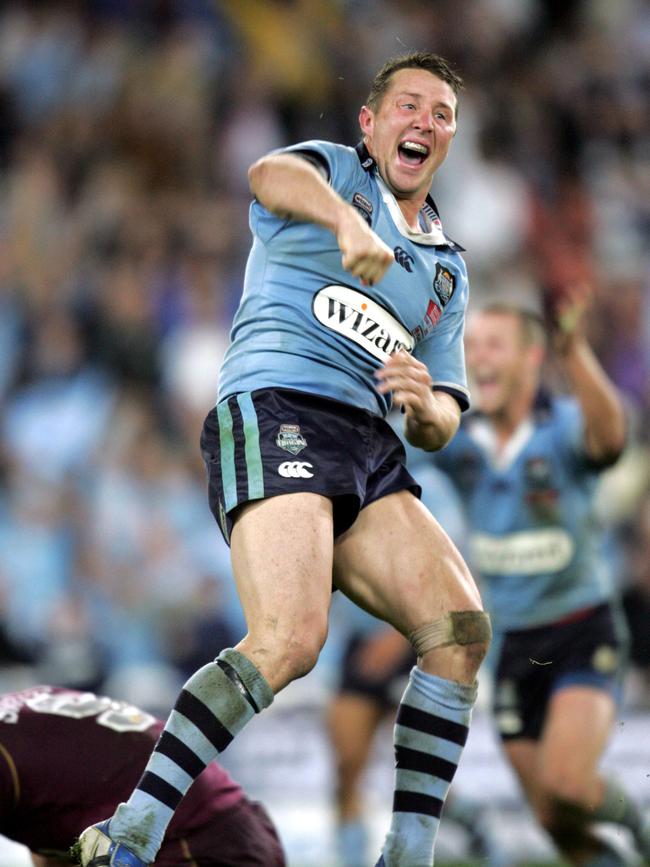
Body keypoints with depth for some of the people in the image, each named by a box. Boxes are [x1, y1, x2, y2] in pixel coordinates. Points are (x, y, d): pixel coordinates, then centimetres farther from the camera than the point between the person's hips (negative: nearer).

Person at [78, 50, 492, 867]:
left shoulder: (445, 268, 28)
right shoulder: (332, 167, 10)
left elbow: (441, 426, 25)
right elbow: (273, 175, -17)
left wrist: (427, 404, -1)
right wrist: (348, 220, -39)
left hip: (368, 449, 7)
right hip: (274, 410, -7)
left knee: (462, 629, -11)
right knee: (291, 639, -27)